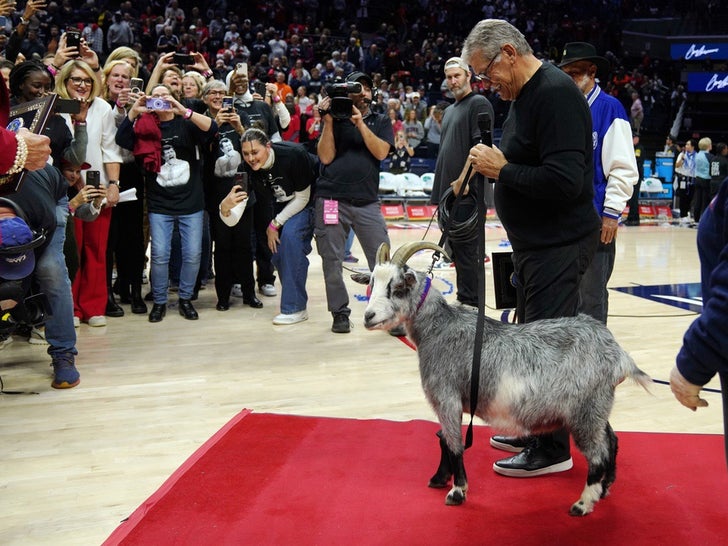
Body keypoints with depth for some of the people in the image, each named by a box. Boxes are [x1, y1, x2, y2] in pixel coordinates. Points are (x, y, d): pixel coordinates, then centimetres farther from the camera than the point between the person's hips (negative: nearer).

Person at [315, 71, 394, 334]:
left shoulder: (381, 122, 13)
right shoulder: (335, 120, 10)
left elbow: (381, 152, -5)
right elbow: (326, 157, -1)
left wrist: (360, 124, -12)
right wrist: (328, 121, -7)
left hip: (367, 201, 0)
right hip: (331, 200, 0)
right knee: (332, 261, 2)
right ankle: (340, 313, 13)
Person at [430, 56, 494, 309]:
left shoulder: (479, 104, -5)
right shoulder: (449, 111, 22)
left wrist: (463, 180, -20)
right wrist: (440, 189, 18)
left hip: (467, 192, -9)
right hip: (448, 191, 9)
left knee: (465, 246, -9)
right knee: (454, 246, 12)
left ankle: (469, 303, -5)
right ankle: (464, 300, 19)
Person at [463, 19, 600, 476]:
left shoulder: (556, 93, -19)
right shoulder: (526, 96, 12)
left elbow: (564, 181, -28)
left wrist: (501, 169, -19)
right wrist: (497, 165, 0)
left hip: (560, 245, -10)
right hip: (535, 243, 10)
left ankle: (551, 450, 10)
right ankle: (534, 430, 32)